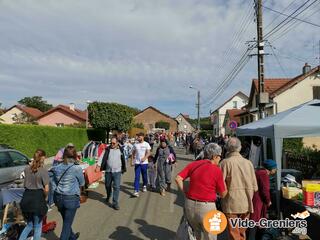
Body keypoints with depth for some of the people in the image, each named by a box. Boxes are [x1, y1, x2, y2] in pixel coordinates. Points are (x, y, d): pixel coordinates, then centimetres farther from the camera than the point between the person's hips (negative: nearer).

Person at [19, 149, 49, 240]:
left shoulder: (27, 169, 3)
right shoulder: (43, 171, -14)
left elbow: (25, 184, 10)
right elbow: (46, 190, -12)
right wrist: (43, 197, 6)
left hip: (26, 198, 5)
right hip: (37, 199, -5)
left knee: (29, 225, 23)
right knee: (38, 226, 13)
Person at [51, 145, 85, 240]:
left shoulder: (57, 168, -3)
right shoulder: (77, 168, -18)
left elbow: (54, 183, 3)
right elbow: (82, 183, -4)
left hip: (58, 197, 6)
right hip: (71, 198, -6)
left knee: (66, 221, 25)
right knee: (67, 223, 9)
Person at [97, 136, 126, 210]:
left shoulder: (120, 150, 2)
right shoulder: (107, 149, 0)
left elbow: (123, 160, 11)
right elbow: (102, 157, -8)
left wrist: (123, 169, 14)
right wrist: (98, 165, -22)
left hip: (117, 171, -1)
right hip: (108, 171, 1)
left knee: (116, 187, -5)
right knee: (108, 185, 18)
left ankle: (115, 203, 2)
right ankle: (108, 197, 47)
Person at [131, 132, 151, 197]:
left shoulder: (146, 144, -4)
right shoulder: (135, 144, 5)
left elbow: (148, 153, -12)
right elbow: (133, 153, 11)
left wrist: (144, 158, -29)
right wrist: (132, 161, 5)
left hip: (144, 163, -1)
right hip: (137, 163, 1)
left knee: (144, 176, 14)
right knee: (137, 177, -6)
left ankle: (144, 186, 39)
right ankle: (136, 191, -8)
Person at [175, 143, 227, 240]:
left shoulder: (193, 164, 0)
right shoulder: (217, 170, -12)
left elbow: (178, 179, -4)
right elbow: (223, 194, -5)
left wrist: (185, 192, 5)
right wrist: (223, 179, 5)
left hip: (190, 204, 5)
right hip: (206, 207, -4)